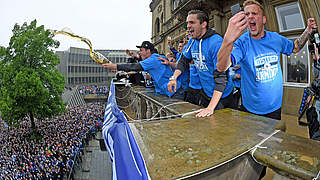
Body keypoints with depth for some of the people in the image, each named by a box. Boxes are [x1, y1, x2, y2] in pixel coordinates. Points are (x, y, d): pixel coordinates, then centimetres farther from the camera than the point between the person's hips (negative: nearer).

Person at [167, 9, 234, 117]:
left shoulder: (216, 42, -25)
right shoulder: (192, 41, 0)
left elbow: (222, 77, -30)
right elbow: (183, 61, 14)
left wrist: (210, 107, -36)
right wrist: (174, 77, -5)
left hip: (220, 96, -7)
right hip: (205, 93, 7)